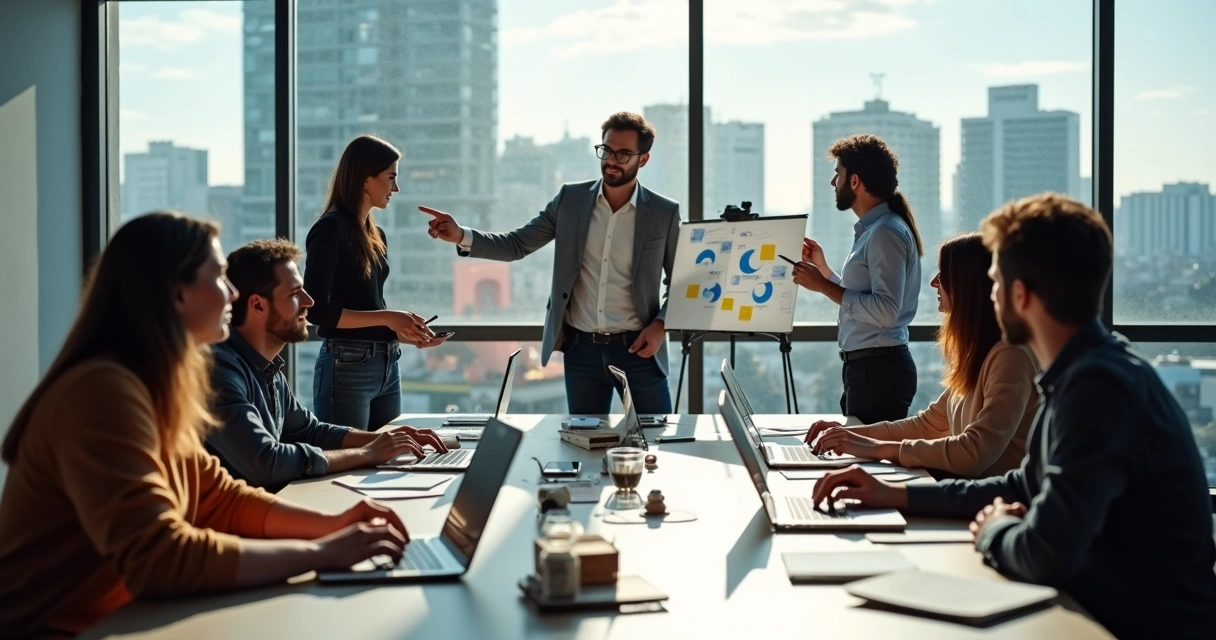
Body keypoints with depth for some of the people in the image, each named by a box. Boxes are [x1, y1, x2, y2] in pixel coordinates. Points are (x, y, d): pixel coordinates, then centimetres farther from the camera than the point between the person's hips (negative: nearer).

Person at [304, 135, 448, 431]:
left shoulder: (375, 234, 14)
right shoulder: (331, 228, -9)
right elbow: (316, 309, -16)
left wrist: (406, 331, 3)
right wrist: (387, 318, -17)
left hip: (387, 365, 8)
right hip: (347, 367, -8)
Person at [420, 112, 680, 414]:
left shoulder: (664, 213, -3)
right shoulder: (571, 199, 2)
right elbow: (516, 245, 1)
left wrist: (661, 324, -13)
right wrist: (461, 236, -14)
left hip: (638, 349, -2)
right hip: (582, 349, 2)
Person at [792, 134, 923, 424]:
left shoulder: (886, 232, -15)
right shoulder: (872, 229, 16)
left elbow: (886, 311, -24)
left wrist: (823, 286, -20)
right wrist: (823, 268, 18)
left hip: (878, 369, -10)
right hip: (865, 366, 10)